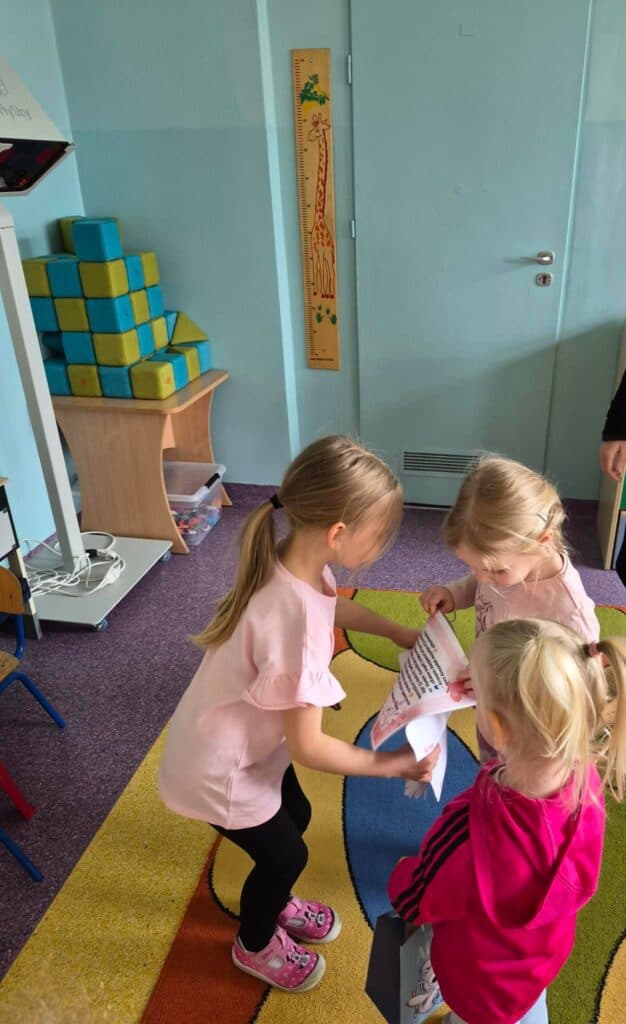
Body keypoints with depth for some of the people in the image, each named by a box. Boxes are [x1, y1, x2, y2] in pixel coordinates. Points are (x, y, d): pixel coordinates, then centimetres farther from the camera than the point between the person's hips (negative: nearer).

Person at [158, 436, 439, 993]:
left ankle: (275, 903, 59)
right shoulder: (296, 619, -41)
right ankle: (255, 944, 50)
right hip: (219, 768, -7)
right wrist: (390, 763, -15)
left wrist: (400, 633, 8)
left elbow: (334, 605, 12)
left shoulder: (296, 562, -15)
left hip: (246, 739, 8)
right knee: (285, 854, 17)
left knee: (296, 816, 28)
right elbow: (308, 747, -28)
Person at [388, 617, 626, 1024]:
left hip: (486, 982, -5)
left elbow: (413, 901, -25)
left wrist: (401, 872, -4)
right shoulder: (585, 778, -31)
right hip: (547, 949, 5)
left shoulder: (471, 831, -46)